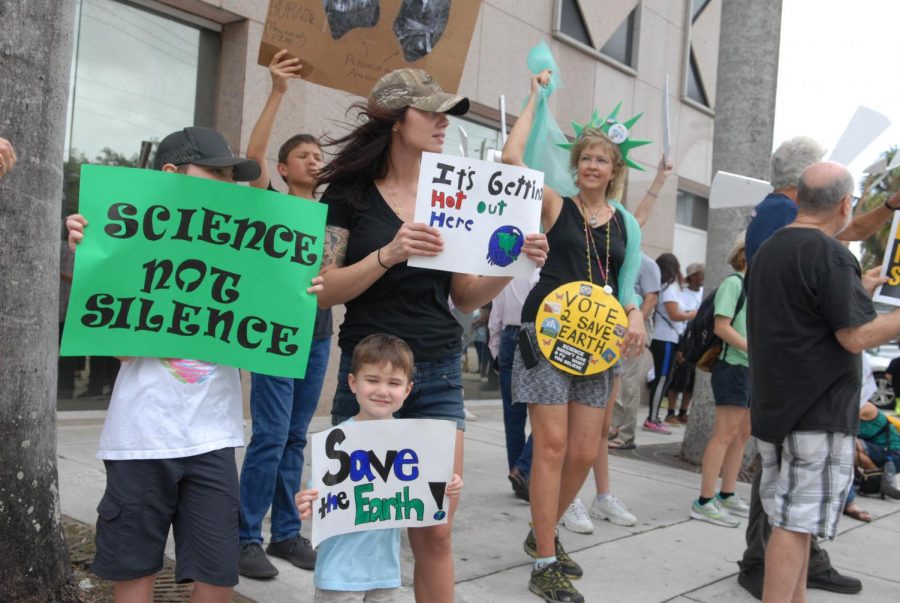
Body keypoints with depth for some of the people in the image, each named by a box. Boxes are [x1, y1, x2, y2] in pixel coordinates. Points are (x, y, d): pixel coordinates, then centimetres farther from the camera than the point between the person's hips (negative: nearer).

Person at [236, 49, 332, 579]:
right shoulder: (271, 205, -1)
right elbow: (253, 155, -16)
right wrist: (278, 92, -22)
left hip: (318, 332, 5)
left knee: (296, 436, 9)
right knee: (270, 434, -8)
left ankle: (287, 532, 17)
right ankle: (248, 537, 2)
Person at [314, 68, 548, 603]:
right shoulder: (349, 195, -1)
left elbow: (466, 297, 11)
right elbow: (323, 292, -9)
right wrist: (388, 254, -23)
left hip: (440, 376, 3)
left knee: (435, 532, 3)